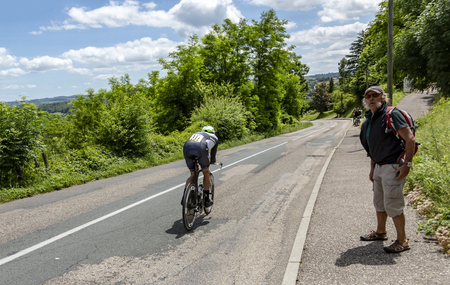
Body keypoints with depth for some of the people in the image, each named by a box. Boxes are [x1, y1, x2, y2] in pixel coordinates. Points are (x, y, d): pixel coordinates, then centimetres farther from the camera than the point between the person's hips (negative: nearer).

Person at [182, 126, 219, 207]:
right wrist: (213, 161, 60)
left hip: (186, 148, 3)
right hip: (201, 149, -3)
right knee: (206, 173, 21)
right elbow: (213, 152, 40)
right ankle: (206, 199, 24)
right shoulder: (214, 137, 33)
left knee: (193, 175, 22)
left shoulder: (196, 133, 41)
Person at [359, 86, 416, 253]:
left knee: (392, 204, -5)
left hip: (393, 167, -9)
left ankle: (402, 241, 9)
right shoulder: (368, 121, 12)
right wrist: (372, 168, 19)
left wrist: (407, 164, -20)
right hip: (379, 167, 9)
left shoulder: (392, 114, -13)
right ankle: (380, 232, 36)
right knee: (379, 202, 18)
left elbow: (410, 139, -17)